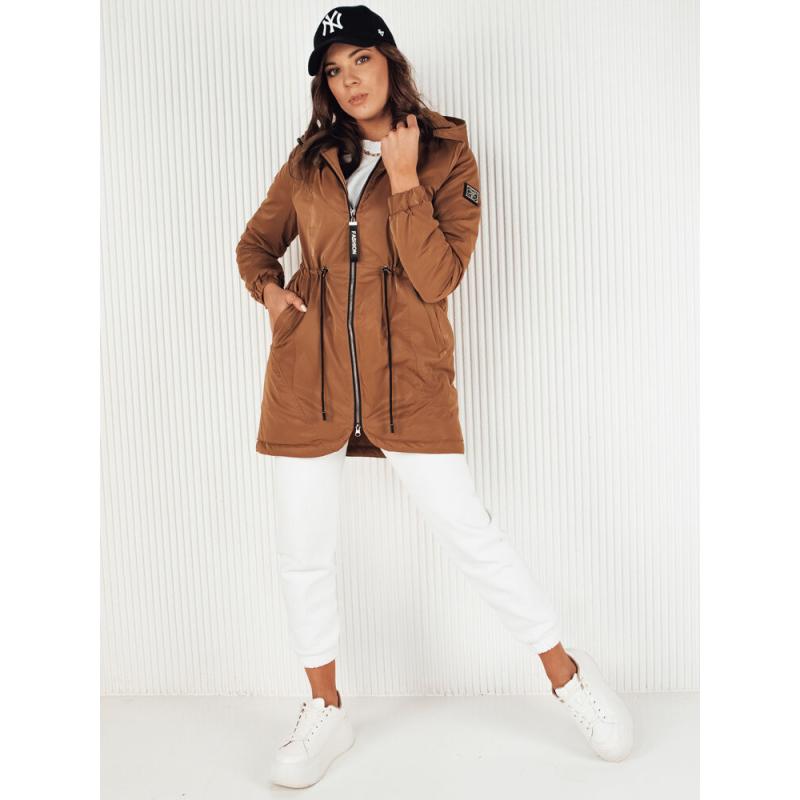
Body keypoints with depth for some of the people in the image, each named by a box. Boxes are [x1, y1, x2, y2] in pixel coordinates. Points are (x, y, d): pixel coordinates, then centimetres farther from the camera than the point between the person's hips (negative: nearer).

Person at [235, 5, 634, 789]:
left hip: (407, 371, -3)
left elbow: (438, 278, -10)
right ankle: (326, 711, 29)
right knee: (302, 553, 8)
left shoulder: (449, 156, 1)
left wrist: (403, 179, -14)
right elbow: (256, 240, 20)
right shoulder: (309, 159, 10)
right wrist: (269, 289, -1)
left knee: (467, 530, -2)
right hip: (307, 370, 4)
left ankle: (565, 670, 22)